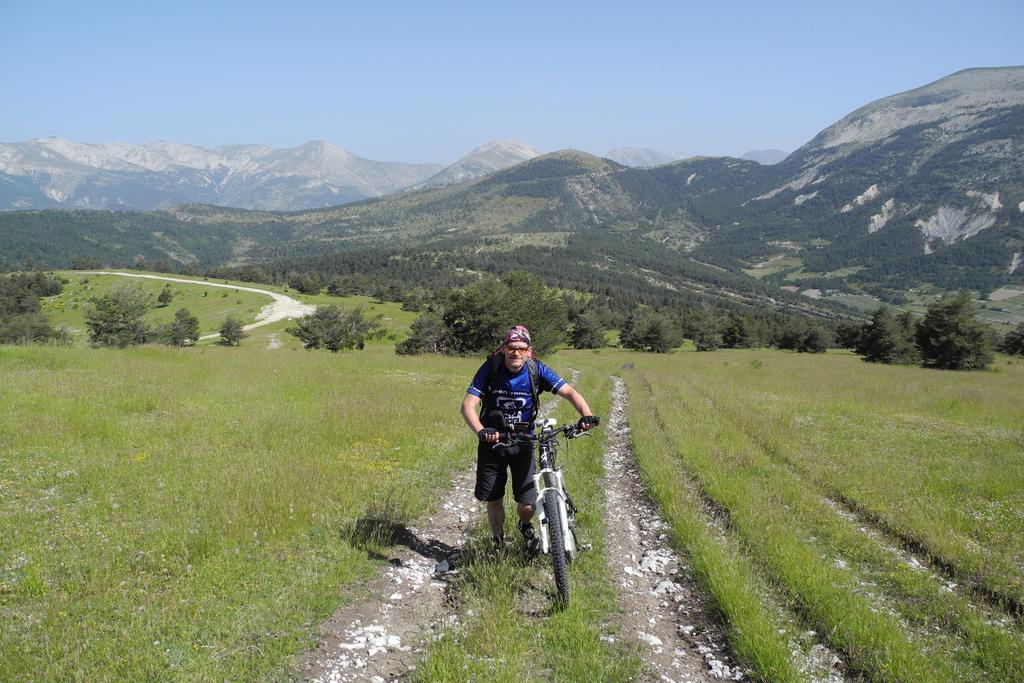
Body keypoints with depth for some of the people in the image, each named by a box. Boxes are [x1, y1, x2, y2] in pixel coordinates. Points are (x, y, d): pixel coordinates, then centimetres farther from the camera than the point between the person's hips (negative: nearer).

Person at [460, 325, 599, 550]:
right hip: (493, 440, 0)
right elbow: (468, 404, -21)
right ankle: (498, 542, 34)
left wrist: (586, 415, -35)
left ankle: (525, 526, 31)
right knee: (493, 498, 7)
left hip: (523, 442, 0)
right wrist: (481, 431, -40)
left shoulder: (537, 370, -13)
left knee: (527, 504, -6)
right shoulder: (491, 368, -15)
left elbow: (569, 392, -15)